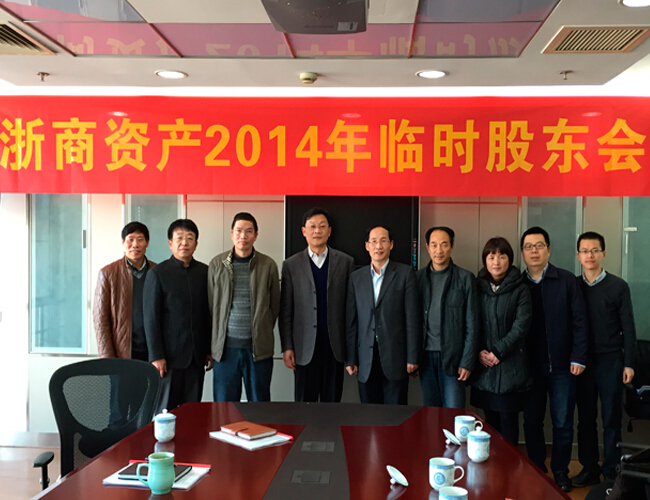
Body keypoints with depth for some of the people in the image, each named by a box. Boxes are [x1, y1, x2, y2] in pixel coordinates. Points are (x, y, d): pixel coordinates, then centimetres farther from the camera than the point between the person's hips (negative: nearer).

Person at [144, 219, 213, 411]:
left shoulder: (204, 272, 7)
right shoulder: (157, 273, -3)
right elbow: (151, 318, -5)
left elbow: (208, 314, 11)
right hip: (169, 355, -3)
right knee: (165, 409, 2)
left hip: (197, 356, 3)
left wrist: (210, 350, 10)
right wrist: (156, 356, -9)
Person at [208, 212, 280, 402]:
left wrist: (263, 334, 9)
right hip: (225, 346, 1)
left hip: (259, 348, -1)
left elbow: (275, 305, 8)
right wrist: (215, 340, 8)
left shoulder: (268, 265, 1)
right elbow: (211, 305, 8)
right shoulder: (217, 264, 4)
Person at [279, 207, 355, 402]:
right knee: (305, 401, 6)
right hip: (305, 347, 0)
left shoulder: (345, 262, 4)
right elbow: (285, 310, 2)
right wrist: (287, 347, -3)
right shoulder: (291, 265, 4)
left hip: (335, 346, 1)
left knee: (332, 400, 8)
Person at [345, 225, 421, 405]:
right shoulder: (356, 277, 9)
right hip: (366, 360, 3)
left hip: (395, 357, -2)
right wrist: (350, 359, 4)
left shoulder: (405, 273, 1)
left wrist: (413, 357, -6)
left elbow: (412, 317, -2)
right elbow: (351, 321, 8)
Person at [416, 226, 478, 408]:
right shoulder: (418, 277, 7)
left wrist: (467, 362, -7)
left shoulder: (465, 278, -1)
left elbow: (472, 324, -2)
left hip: (452, 357, -3)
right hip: (426, 356, 3)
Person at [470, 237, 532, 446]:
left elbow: (521, 326, -8)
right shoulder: (477, 287, 7)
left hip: (510, 367, -3)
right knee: (490, 421, 9)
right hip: (484, 367, 3)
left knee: (508, 421, 0)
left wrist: (498, 352, -11)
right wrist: (478, 352, -7)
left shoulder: (520, 290, -2)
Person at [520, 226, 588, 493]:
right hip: (530, 367, 2)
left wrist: (578, 358, -9)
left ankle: (560, 471, 23)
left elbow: (579, 321, -4)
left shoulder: (566, 280, -3)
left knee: (563, 423, 6)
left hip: (561, 366, -1)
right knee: (532, 421, 9)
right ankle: (537, 471, 24)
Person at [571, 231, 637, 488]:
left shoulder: (618, 286, -3)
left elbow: (628, 327, -2)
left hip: (610, 360, -2)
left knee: (611, 418, 4)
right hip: (582, 361, 2)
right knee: (585, 417, 8)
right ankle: (589, 469, 20)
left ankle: (611, 472, 14)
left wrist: (629, 363, -5)